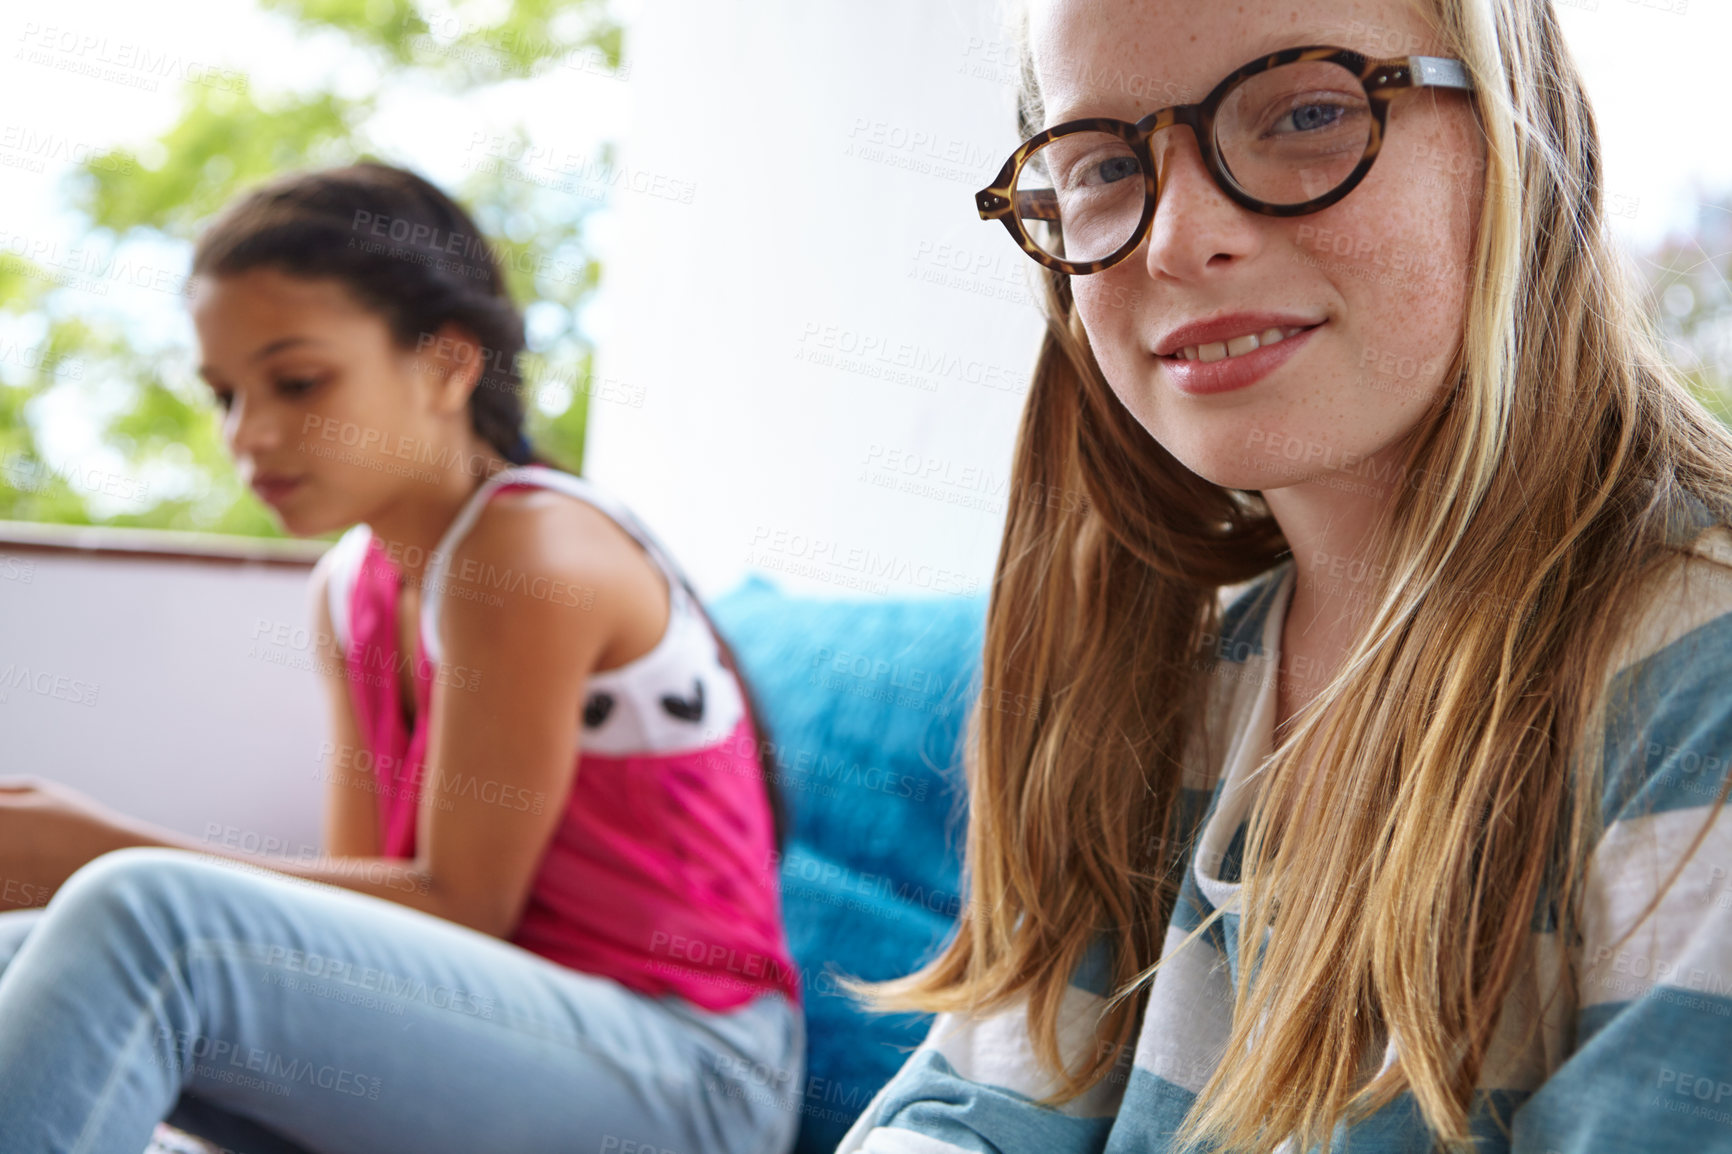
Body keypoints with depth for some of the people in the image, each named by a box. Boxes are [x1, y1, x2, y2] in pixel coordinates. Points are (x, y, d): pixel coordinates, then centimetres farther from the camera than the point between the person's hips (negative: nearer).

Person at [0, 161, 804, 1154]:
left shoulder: (535, 549, -14)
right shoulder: (351, 588, 12)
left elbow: (461, 906, -14)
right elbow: (363, 896, 8)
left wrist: (108, 848, -14)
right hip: (521, 1028, 8)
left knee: (151, 923, -27)